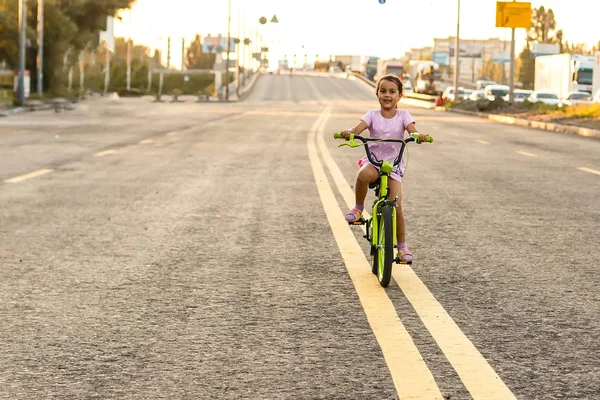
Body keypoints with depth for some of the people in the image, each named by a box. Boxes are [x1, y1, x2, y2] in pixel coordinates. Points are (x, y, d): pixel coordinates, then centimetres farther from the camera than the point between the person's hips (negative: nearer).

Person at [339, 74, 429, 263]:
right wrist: (348, 133, -41)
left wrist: (419, 136, -40)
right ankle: (359, 207, -13)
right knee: (364, 175, -39)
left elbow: (413, 132, -15)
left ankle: (402, 246, 7)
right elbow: (358, 128, -17)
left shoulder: (403, 115, 1)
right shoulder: (372, 115, 0)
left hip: (394, 164, 1)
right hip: (373, 160, 0)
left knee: (396, 206, -12)